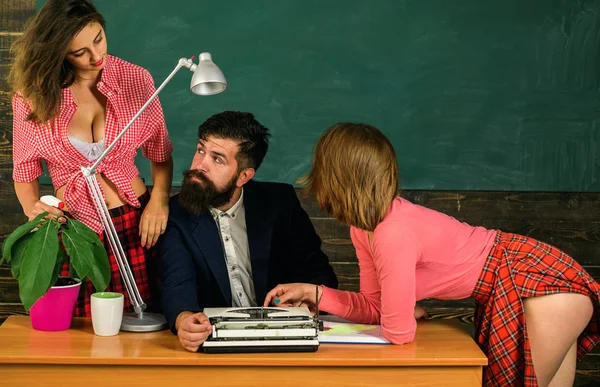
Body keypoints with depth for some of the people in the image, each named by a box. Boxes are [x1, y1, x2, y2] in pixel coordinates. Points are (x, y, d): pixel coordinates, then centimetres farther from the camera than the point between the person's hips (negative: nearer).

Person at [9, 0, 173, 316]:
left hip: (136, 222, 0)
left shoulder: (136, 80, 0)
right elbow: (25, 173, 6)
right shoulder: (32, 96, -2)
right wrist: (33, 208, -14)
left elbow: (161, 155, 9)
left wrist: (159, 200, -7)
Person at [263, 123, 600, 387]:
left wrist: (404, 314, -3)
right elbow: (375, 306, 4)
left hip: (546, 283, -9)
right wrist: (313, 293, -5)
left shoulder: (394, 234, -31)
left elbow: (399, 332, -24)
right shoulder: (363, 227, -3)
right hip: (504, 290, 9)